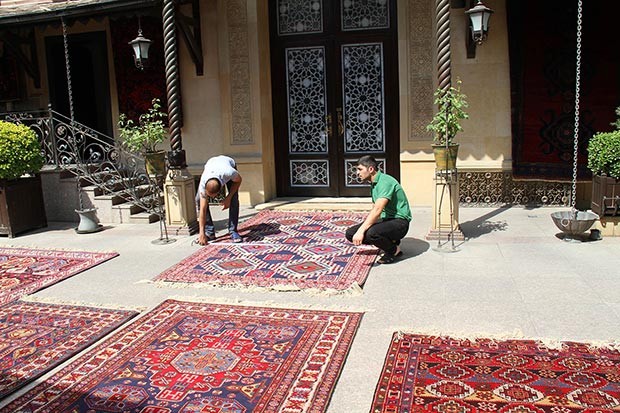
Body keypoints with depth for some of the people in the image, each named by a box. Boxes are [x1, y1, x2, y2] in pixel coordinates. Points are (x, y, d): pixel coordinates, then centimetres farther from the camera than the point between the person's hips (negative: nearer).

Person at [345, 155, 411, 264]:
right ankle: (389, 242, 7)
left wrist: (361, 230, -34)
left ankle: (394, 250, -6)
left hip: (399, 221, -9)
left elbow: (377, 210, -30)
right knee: (350, 233, -5)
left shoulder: (385, 181, -19)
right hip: (386, 219, 9)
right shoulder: (373, 184, 12)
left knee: (371, 233, -37)